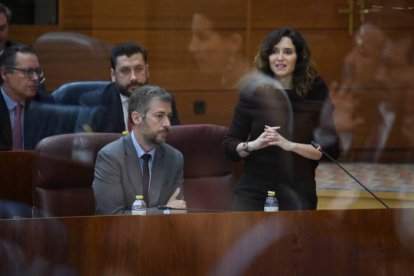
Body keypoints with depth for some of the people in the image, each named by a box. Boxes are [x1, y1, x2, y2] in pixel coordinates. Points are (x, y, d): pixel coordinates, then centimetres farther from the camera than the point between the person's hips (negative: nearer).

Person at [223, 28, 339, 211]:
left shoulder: (316, 93, -1)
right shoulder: (253, 91, 1)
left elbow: (331, 151, -4)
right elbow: (229, 146, 4)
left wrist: (290, 145, -18)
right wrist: (253, 145, -17)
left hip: (298, 195, 0)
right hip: (254, 193, 0)